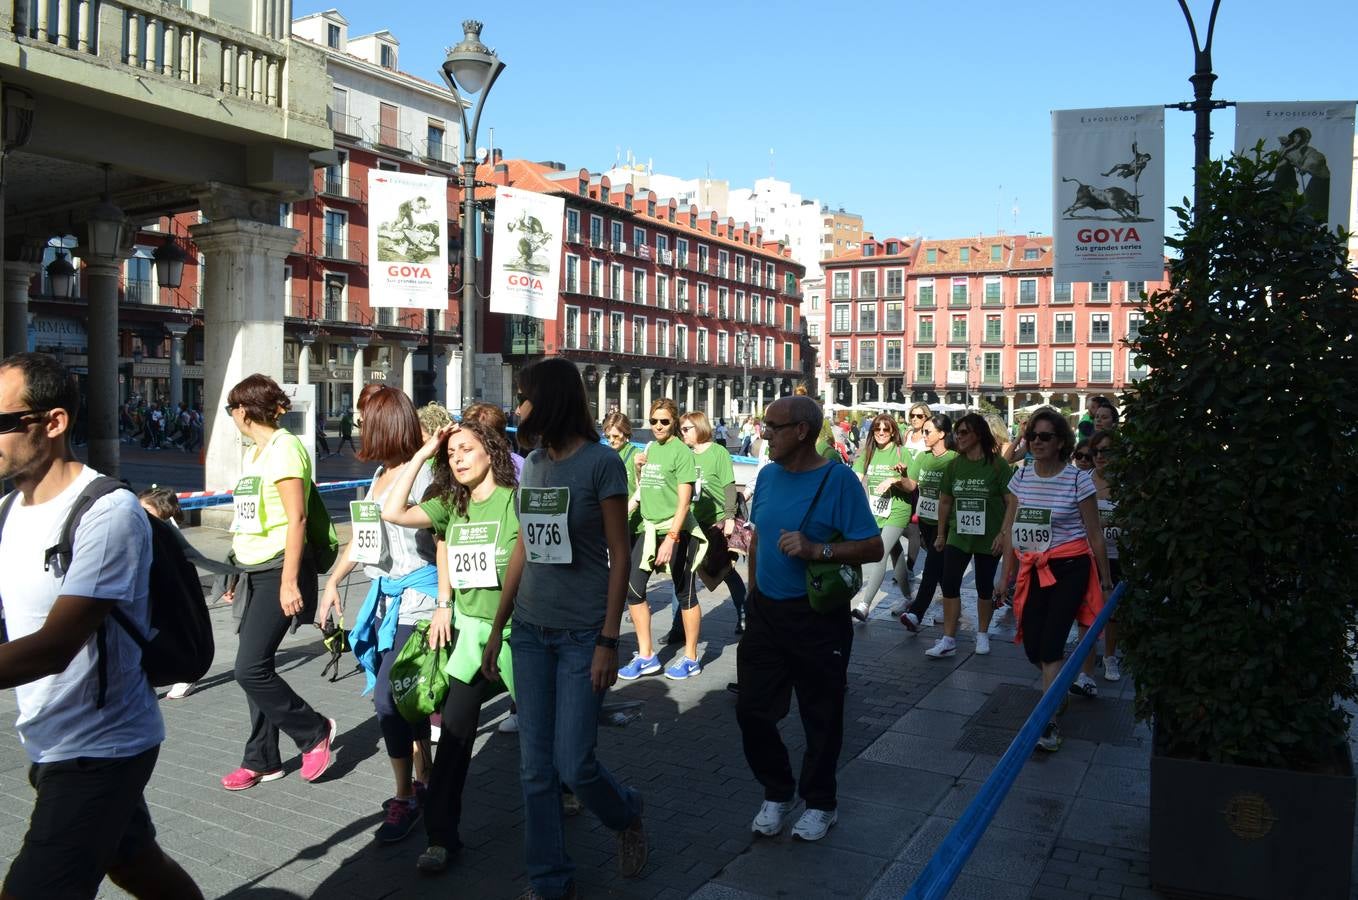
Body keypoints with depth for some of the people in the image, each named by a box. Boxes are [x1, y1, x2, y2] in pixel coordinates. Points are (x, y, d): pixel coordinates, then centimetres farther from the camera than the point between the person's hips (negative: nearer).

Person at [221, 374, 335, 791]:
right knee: (255, 668, 10)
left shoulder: (283, 448, -12)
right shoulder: (253, 453, 16)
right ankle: (262, 760, 21)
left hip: (278, 571, -9)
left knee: (251, 669, -11)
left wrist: (289, 581, -22)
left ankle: (315, 731, 8)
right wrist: (239, 573, 21)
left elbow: (296, 519, -18)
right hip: (254, 573, 9)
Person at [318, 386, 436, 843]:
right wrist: (333, 581, 15)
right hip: (385, 595, 9)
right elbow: (361, 534, 21)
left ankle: (404, 798, 4)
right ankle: (423, 781, 28)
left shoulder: (421, 474, -14)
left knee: (388, 700, -10)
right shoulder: (380, 474, 12)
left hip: (416, 595, -8)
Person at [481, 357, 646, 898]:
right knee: (536, 768, 8)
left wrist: (608, 642, -14)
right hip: (530, 632, 6)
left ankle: (626, 815, 30)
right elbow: (523, 550, 13)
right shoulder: (533, 464, 8)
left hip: (582, 635, -6)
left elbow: (619, 557, -10)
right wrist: (497, 629, 13)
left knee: (574, 765, -2)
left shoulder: (601, 463, -9)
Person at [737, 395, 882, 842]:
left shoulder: (838, 479, -13)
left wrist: (817, 549, -27)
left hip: (818, 618, -5)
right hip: (765, 612, 6)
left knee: (821, 717, 9)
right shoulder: (768, 475, 5)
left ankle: (819, 803, 30)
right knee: (752, 710, 8)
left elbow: (873, 548, -15)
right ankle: (777, 793, 30)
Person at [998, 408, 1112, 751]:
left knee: (1050, 645, -11)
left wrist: (1105, 580, 0)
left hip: (1069, 568, -4)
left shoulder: (1078, 479, -9)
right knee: (1033, 648, 6)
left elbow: (1095, 534, -4)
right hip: (1032, 569, 5)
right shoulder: (1021, 476, 4)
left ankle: (1048, 722, -5)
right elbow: (1009, 529, 8)